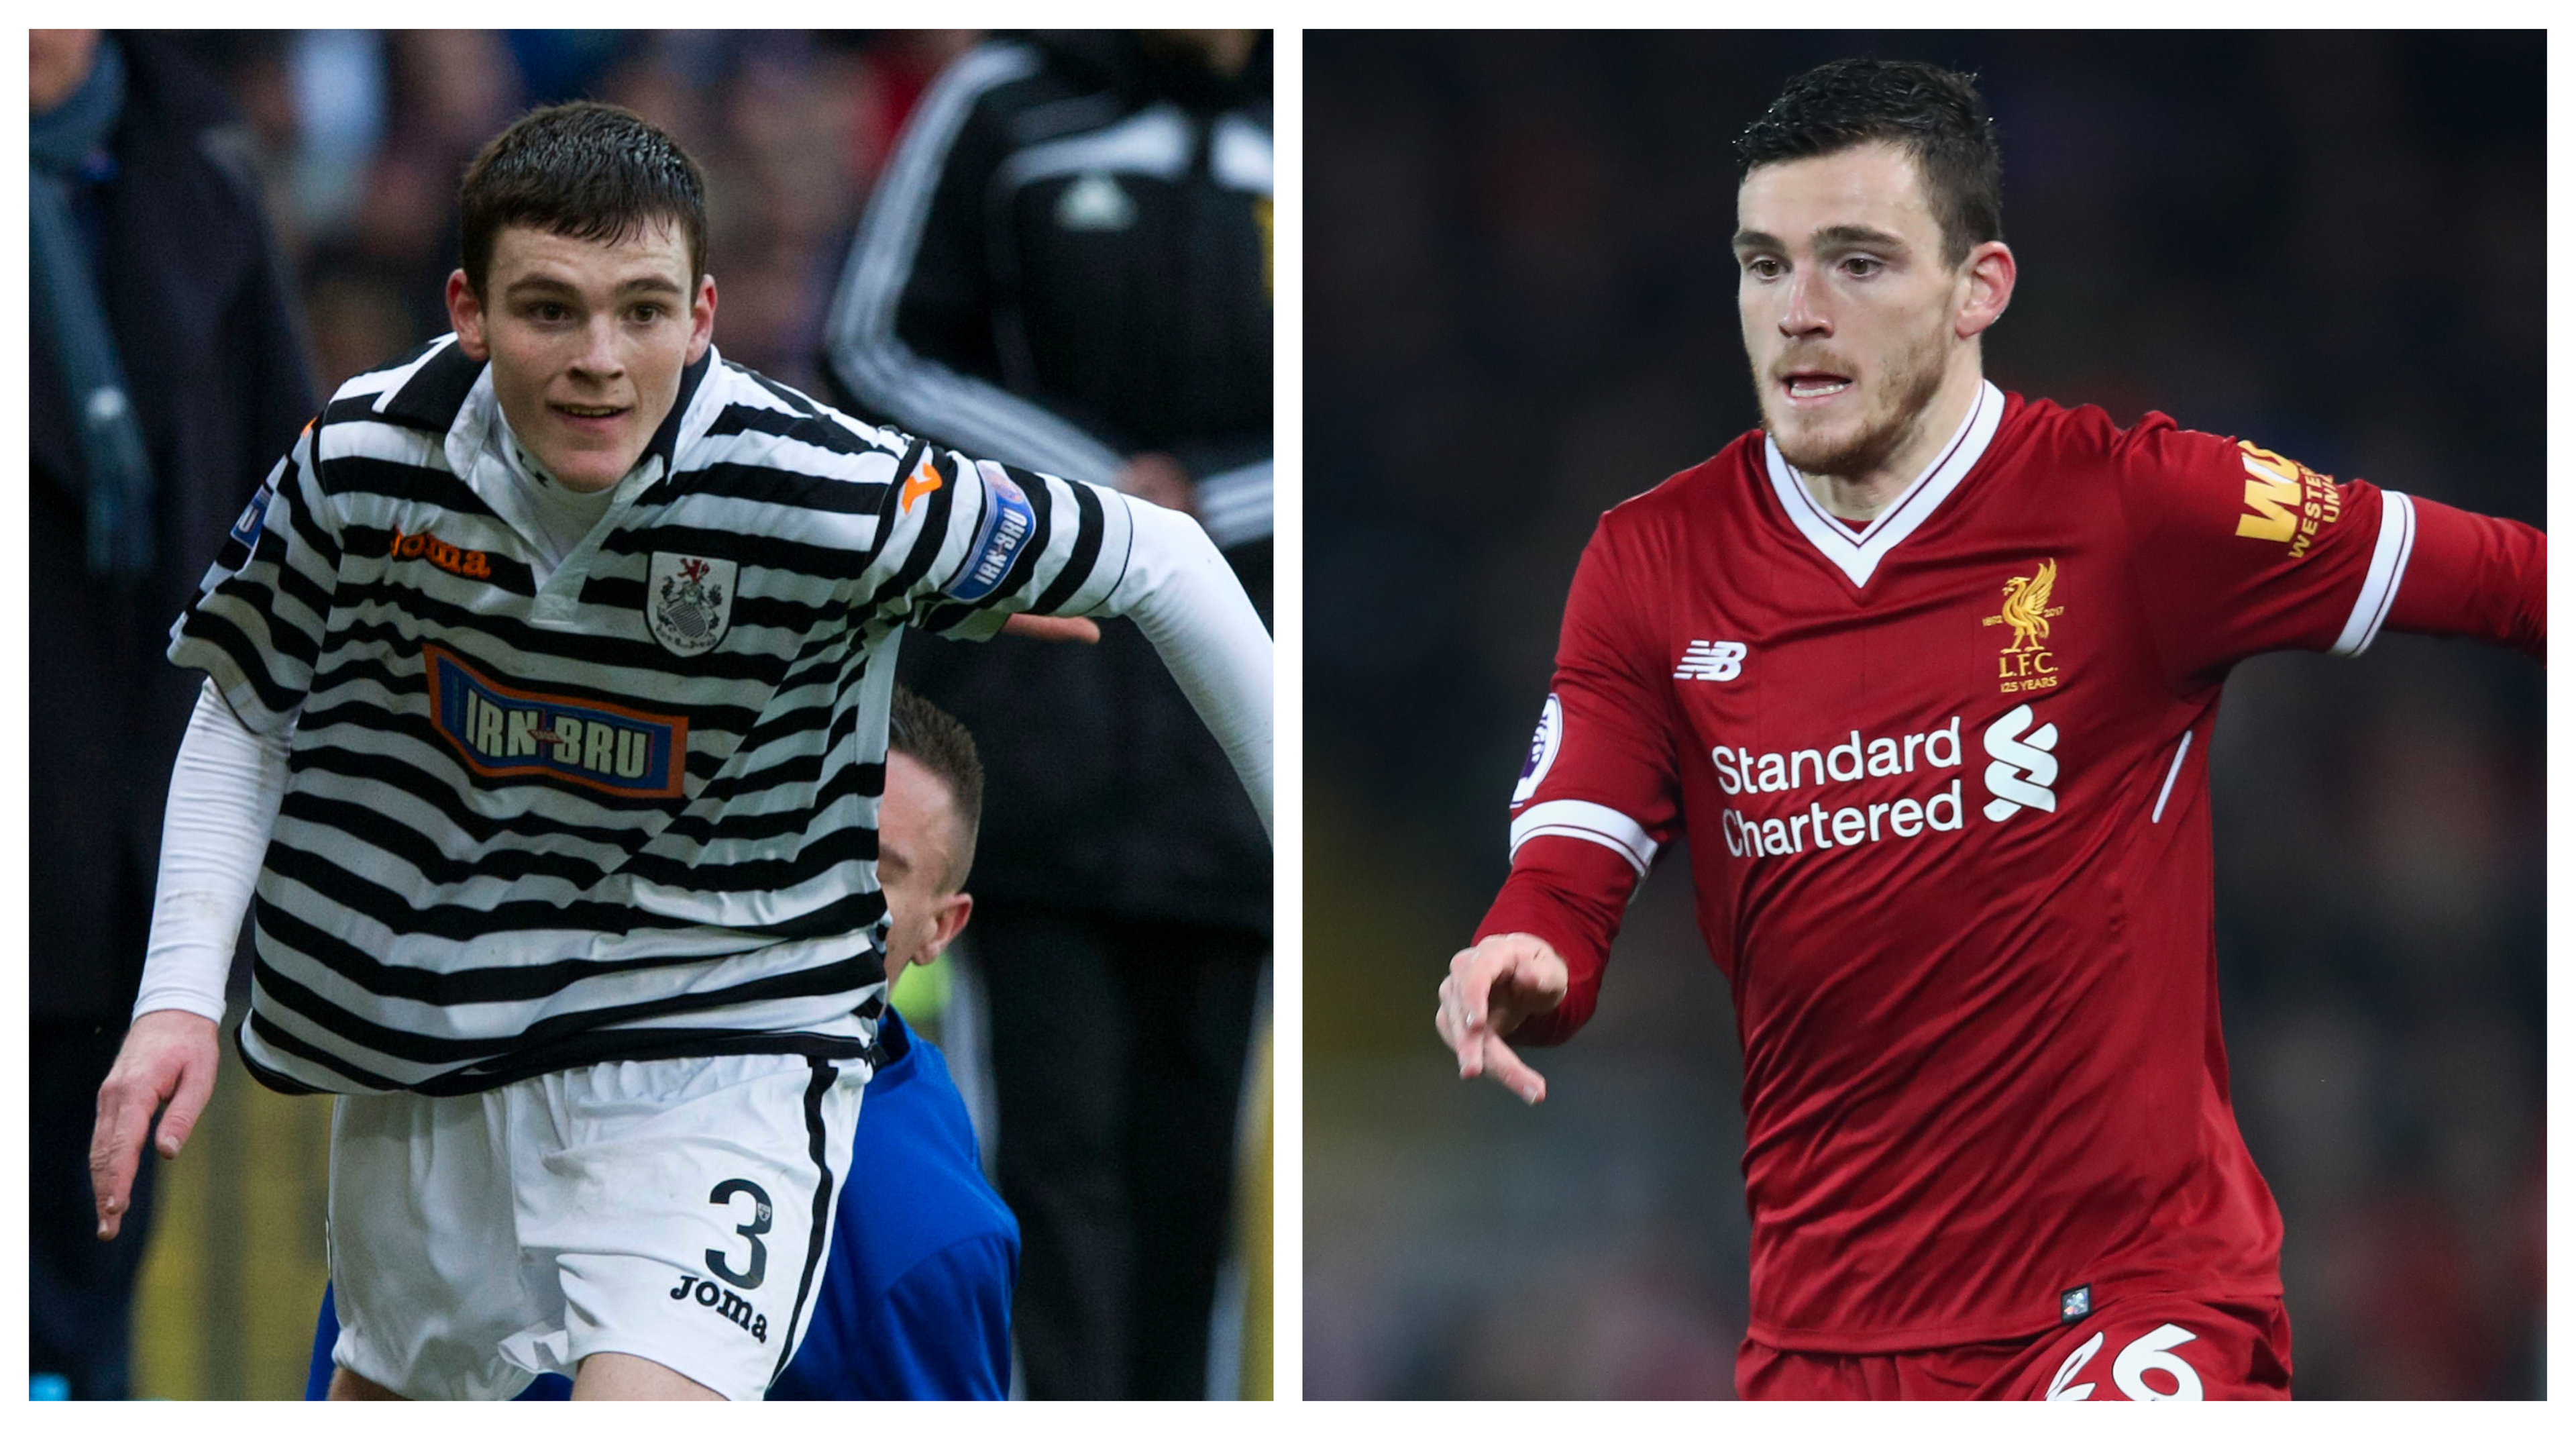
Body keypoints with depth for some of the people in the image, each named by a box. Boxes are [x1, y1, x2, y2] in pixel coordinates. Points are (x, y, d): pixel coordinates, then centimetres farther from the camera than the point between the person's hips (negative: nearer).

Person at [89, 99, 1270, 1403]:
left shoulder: (831, 499, -25)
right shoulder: (361, 461, -15)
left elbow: (1160, 564, -11)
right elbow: (244, 720, 3)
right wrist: (179, 993, -7)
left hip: (720, 1041, -4)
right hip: (425, 1035, 4)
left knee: (646, 1401, -28)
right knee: (386, 1396, 24)